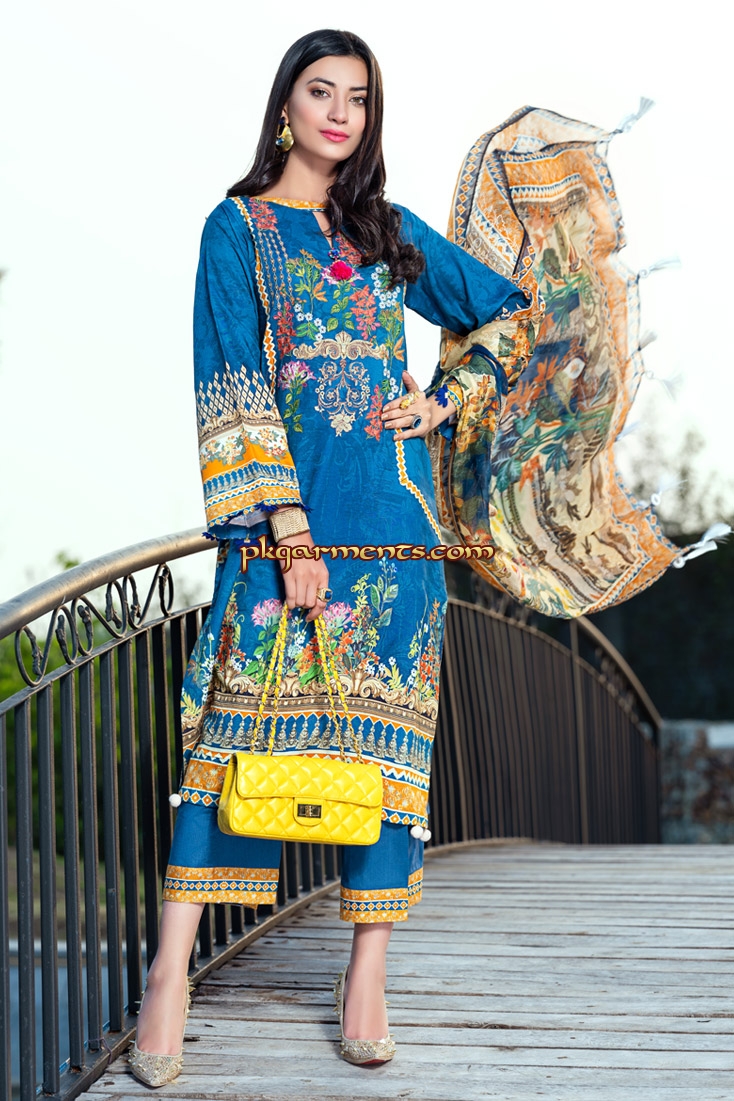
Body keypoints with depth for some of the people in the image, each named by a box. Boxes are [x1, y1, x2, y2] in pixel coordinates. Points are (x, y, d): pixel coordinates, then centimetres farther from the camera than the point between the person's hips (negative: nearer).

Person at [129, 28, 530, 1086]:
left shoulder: (391, 232, 15)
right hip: (285, 519, -4)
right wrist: (290, 530, -13)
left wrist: (447, 402, 8)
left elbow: (512, 309, 24)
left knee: (387, 732, 1)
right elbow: (237, 389, -4)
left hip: (395, 526, 4)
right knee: (241, 721, -8)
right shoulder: (238, 228, 5)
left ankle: (368, 973, 6)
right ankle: (171, 974, -5)